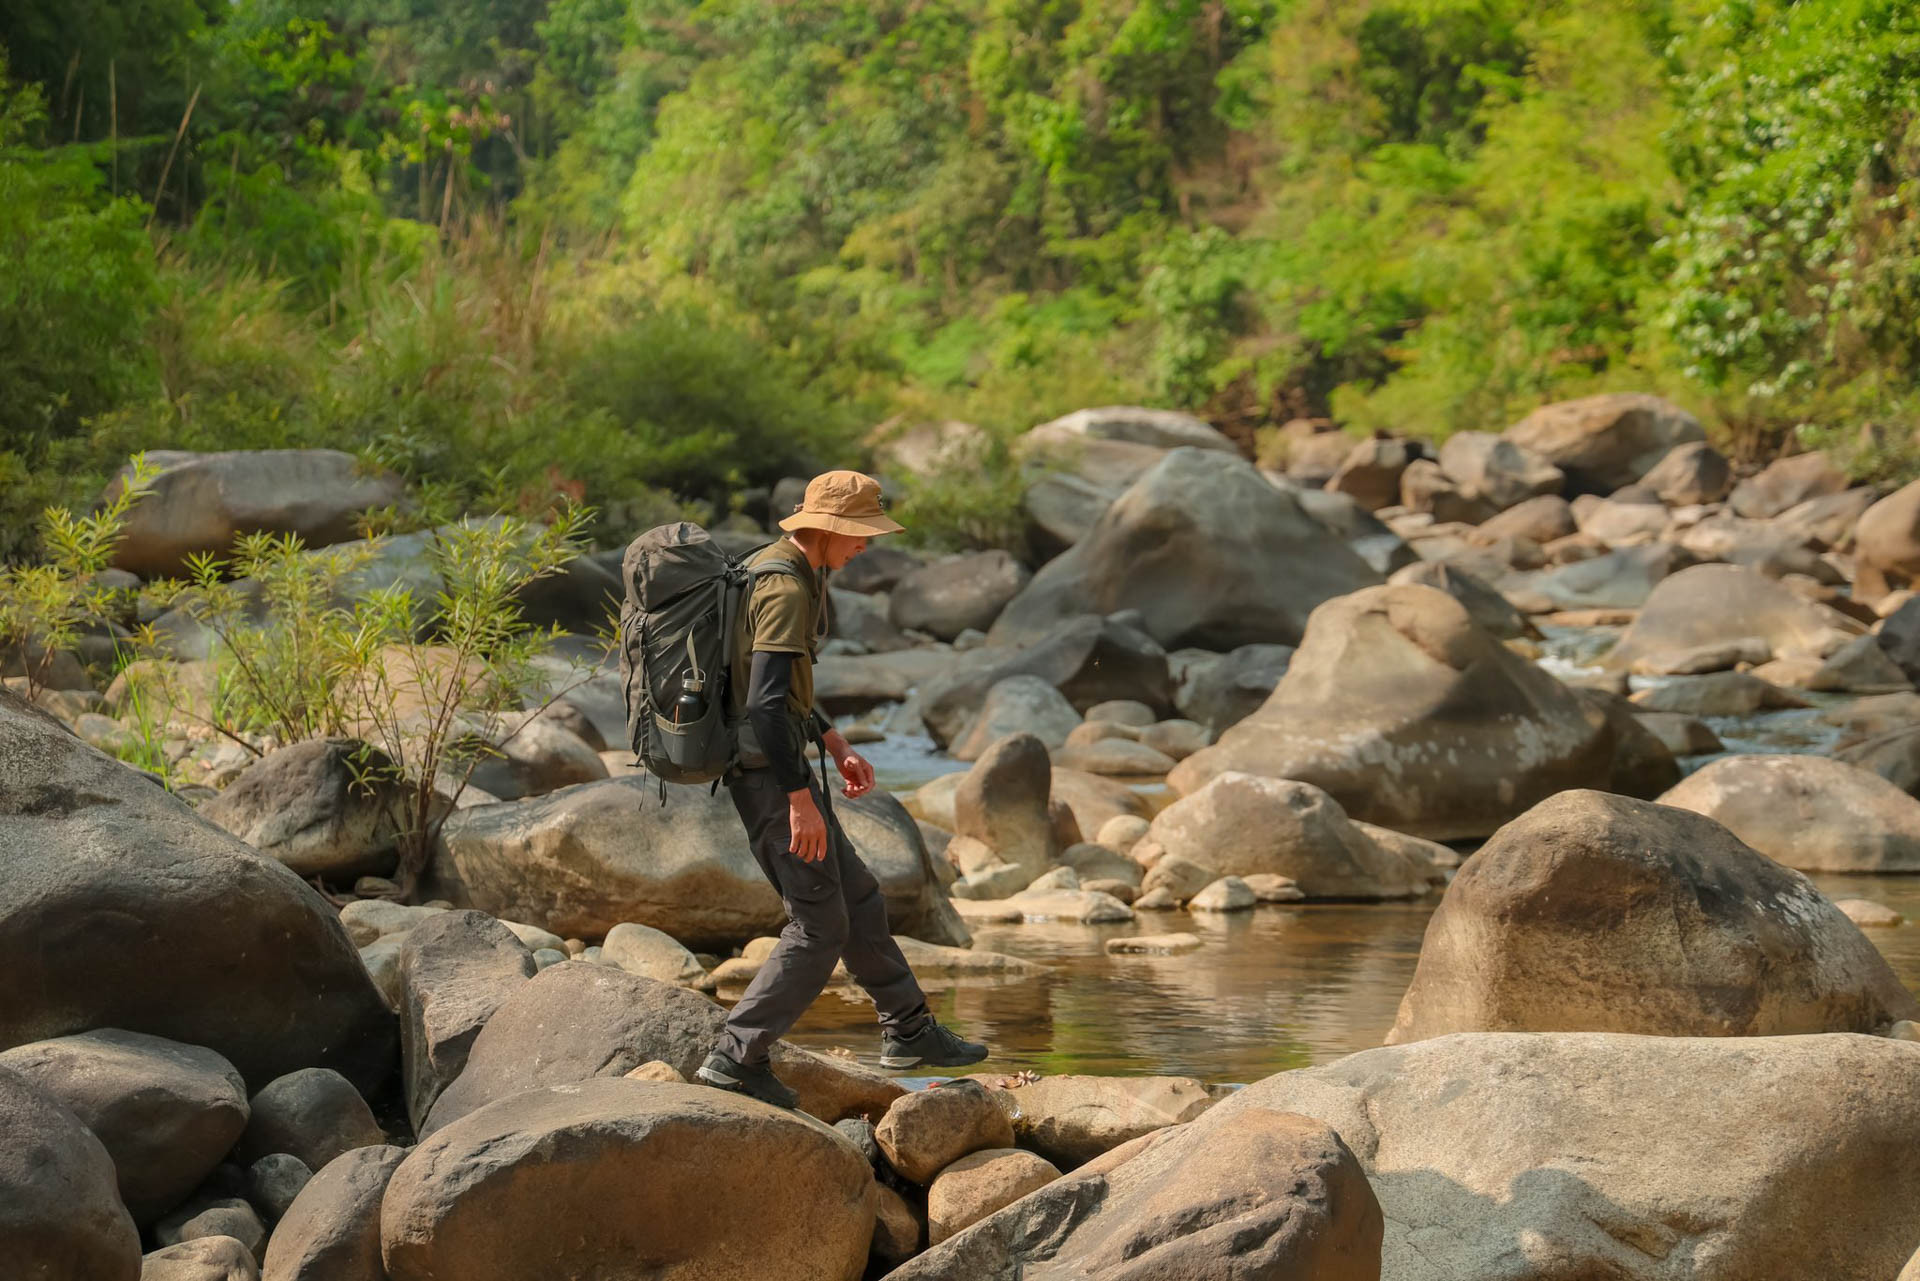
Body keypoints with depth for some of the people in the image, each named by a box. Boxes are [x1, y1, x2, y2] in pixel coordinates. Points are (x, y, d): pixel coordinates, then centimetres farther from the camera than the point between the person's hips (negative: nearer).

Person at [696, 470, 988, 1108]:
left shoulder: (782, 569, 14)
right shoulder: (785, 587, -20)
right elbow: (766, 702, -27)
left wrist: (836, 744, 22)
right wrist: (801, 799, -26)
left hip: (778, 764, 11)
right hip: (769, 770, -11)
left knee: (857, 899, 18)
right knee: (820, 927, -6)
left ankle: (908, 1031, 28)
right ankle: (736, 1057, -5)